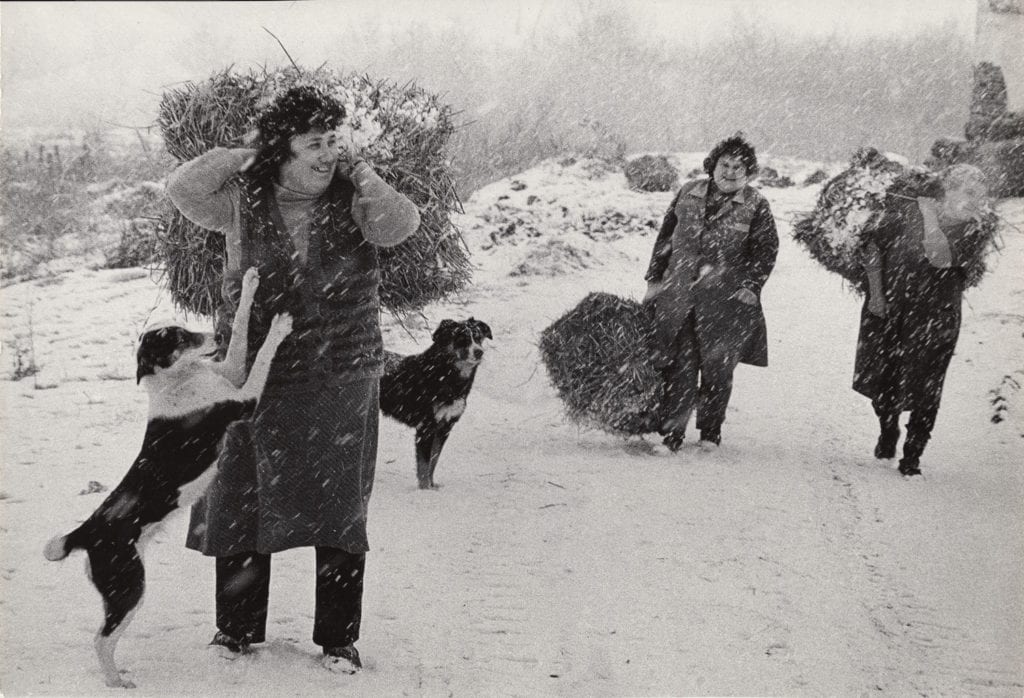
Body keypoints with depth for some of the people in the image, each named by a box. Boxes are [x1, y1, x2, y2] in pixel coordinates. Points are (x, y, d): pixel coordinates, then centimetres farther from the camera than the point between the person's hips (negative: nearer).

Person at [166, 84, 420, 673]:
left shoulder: (350, 201, 0)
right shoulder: (245, 200, 0)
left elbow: (400, 224, -15)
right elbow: (184, 188, -12)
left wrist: (367, 180, -8)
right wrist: (249, 157, -8)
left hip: (340, 379, 0)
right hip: (256, 376, 1)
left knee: (340, 509, 2)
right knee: (241, 500, 9)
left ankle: (339, 638, 13)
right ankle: (237, 626, 26)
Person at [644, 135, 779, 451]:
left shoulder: (756, 205, 1)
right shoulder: (688, 194, 9)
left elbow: (766, 251, 2)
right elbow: (665, 238, 13)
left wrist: (751, 286, -7)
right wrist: (654, 279, 10)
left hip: (727, 301, -2)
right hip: (678, 297, 2)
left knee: (717, 369, 3)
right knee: (679, 367, -2)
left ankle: (710, 433, 18)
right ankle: (670, 434, 2)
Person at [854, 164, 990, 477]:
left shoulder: (970, 236, -7)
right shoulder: (905, 211, -7)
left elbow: (941, 258, -25)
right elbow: (872, 246, 0)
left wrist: (929, 212, -20)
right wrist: (876, 293, -5)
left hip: (933, 321, -1)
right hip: (887, 309, 1)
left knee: (923, 390, -2)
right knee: (881, 380, 12)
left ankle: (912, 457, 12)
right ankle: (887, 434, 40)